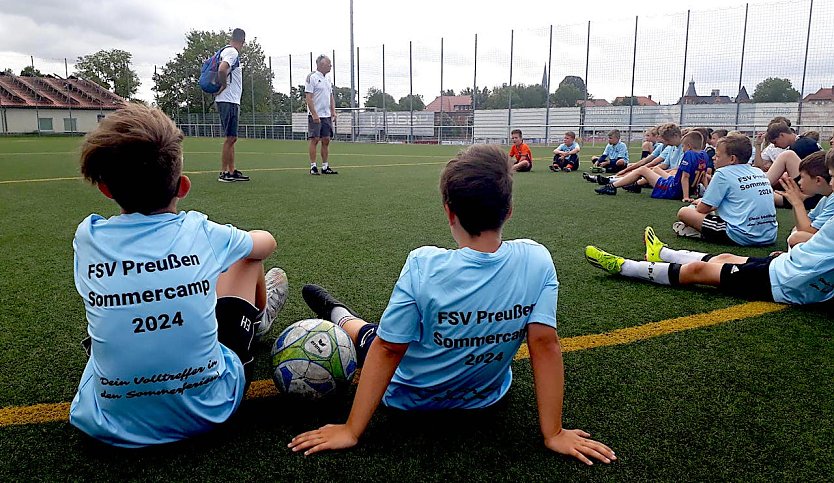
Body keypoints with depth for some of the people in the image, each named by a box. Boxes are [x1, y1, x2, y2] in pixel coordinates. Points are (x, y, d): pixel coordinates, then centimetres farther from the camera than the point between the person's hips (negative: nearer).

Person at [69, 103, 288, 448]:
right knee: (246, 258, 16)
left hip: (110, 424, 2)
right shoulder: (202, 233, -12)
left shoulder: (87, 237, -9)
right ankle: (259, 317, 50)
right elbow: (267, 243, 12)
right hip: (208, 410, -1)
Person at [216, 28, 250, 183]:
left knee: (232, 138, 12)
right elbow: (222, 69, -28)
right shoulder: (232, 52, -12)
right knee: (230, 138, -6)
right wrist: (224, 85, -15)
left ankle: (232, 172, 17)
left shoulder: (228, 51, 17)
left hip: (232, 102, 10)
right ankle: (223, 173, -1)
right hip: (228, 101, -10)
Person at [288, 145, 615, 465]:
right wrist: (553, 434, -13)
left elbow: (388, 350, -24)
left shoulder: (423, 266, -30)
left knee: (374, 337, 26)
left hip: (410, 400, -2)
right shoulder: (536, 261, -22)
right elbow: (545, 344, -22)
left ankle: (340, 317, 55)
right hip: (487, 399, 3)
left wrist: (351, 431, -15)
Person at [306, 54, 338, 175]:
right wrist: (314, 114, -20)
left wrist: (333, 112, 9)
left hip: (327, 116, 7)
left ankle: (325, 167, 12)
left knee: (326, 140, 6)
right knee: (314, 140, -5)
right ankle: (313, 167, 0)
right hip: (315, 116, -7)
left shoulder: (327, 79, 16)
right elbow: (308, 97, -13)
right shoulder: (312, 77, -8)